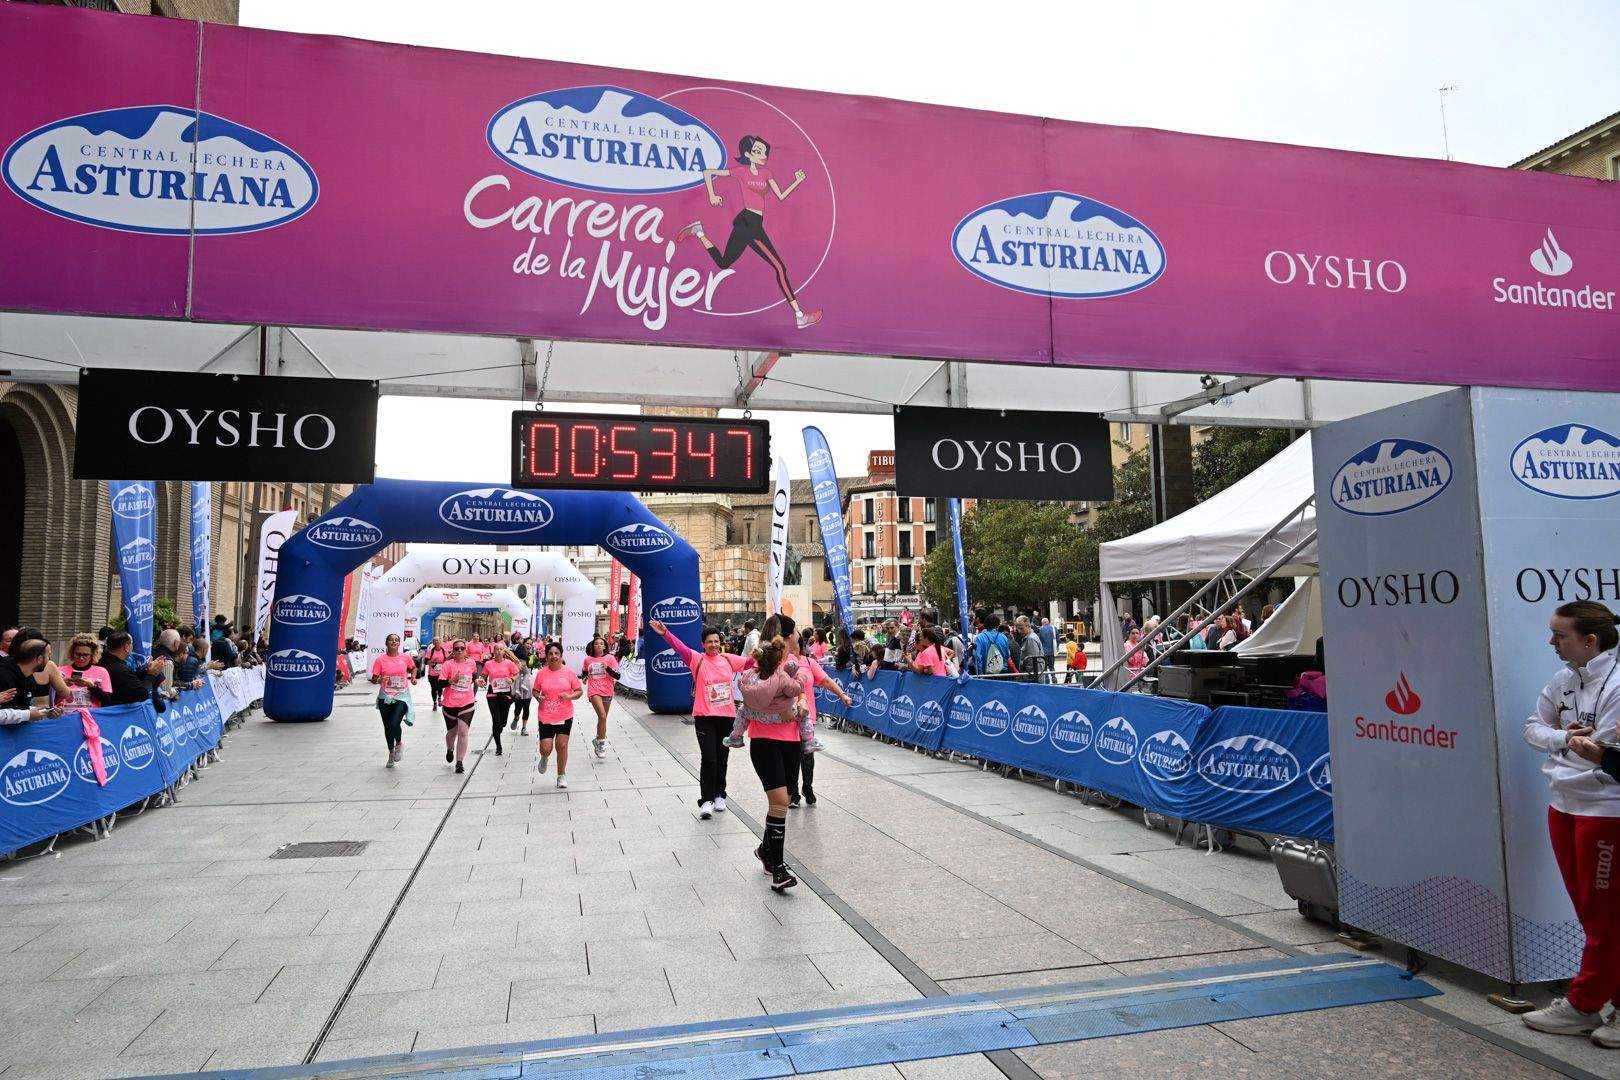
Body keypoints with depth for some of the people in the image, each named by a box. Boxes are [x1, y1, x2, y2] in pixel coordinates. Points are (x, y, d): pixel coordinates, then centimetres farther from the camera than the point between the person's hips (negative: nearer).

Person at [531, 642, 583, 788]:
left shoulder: (569, 673, -4)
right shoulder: (541, 673, -2)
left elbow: (580, 691, 2)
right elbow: (535, 691, 10)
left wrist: (570, 696, -17)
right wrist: (538, 696, -12)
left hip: (565, 717, 0)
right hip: (546, 717, 0)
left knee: (562, 746, 2)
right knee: (545, 748, -2)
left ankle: (562, 775, 22)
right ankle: (544, 758, 36)